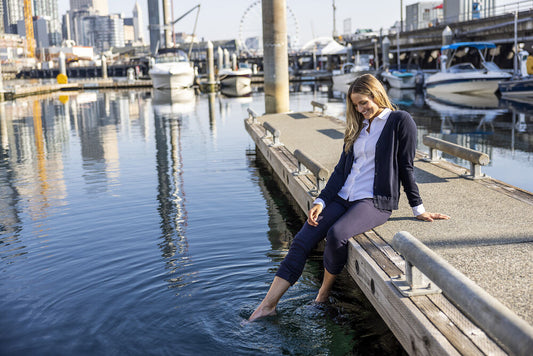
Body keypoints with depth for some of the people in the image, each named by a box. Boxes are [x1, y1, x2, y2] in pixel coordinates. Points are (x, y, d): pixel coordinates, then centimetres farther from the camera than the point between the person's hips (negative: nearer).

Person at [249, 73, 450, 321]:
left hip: (376, 201, -6)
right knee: (302, 241, -11)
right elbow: (341, 169, 15)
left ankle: (324, 292, -7)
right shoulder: (358, 127, 19)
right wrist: (321, 201, 3)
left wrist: (418, 209, 3)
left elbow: (406, 167, 0)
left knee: (336, 235, -33)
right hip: (343, 198, 6)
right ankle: (268, 304, -10)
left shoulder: (400, 121, 0)